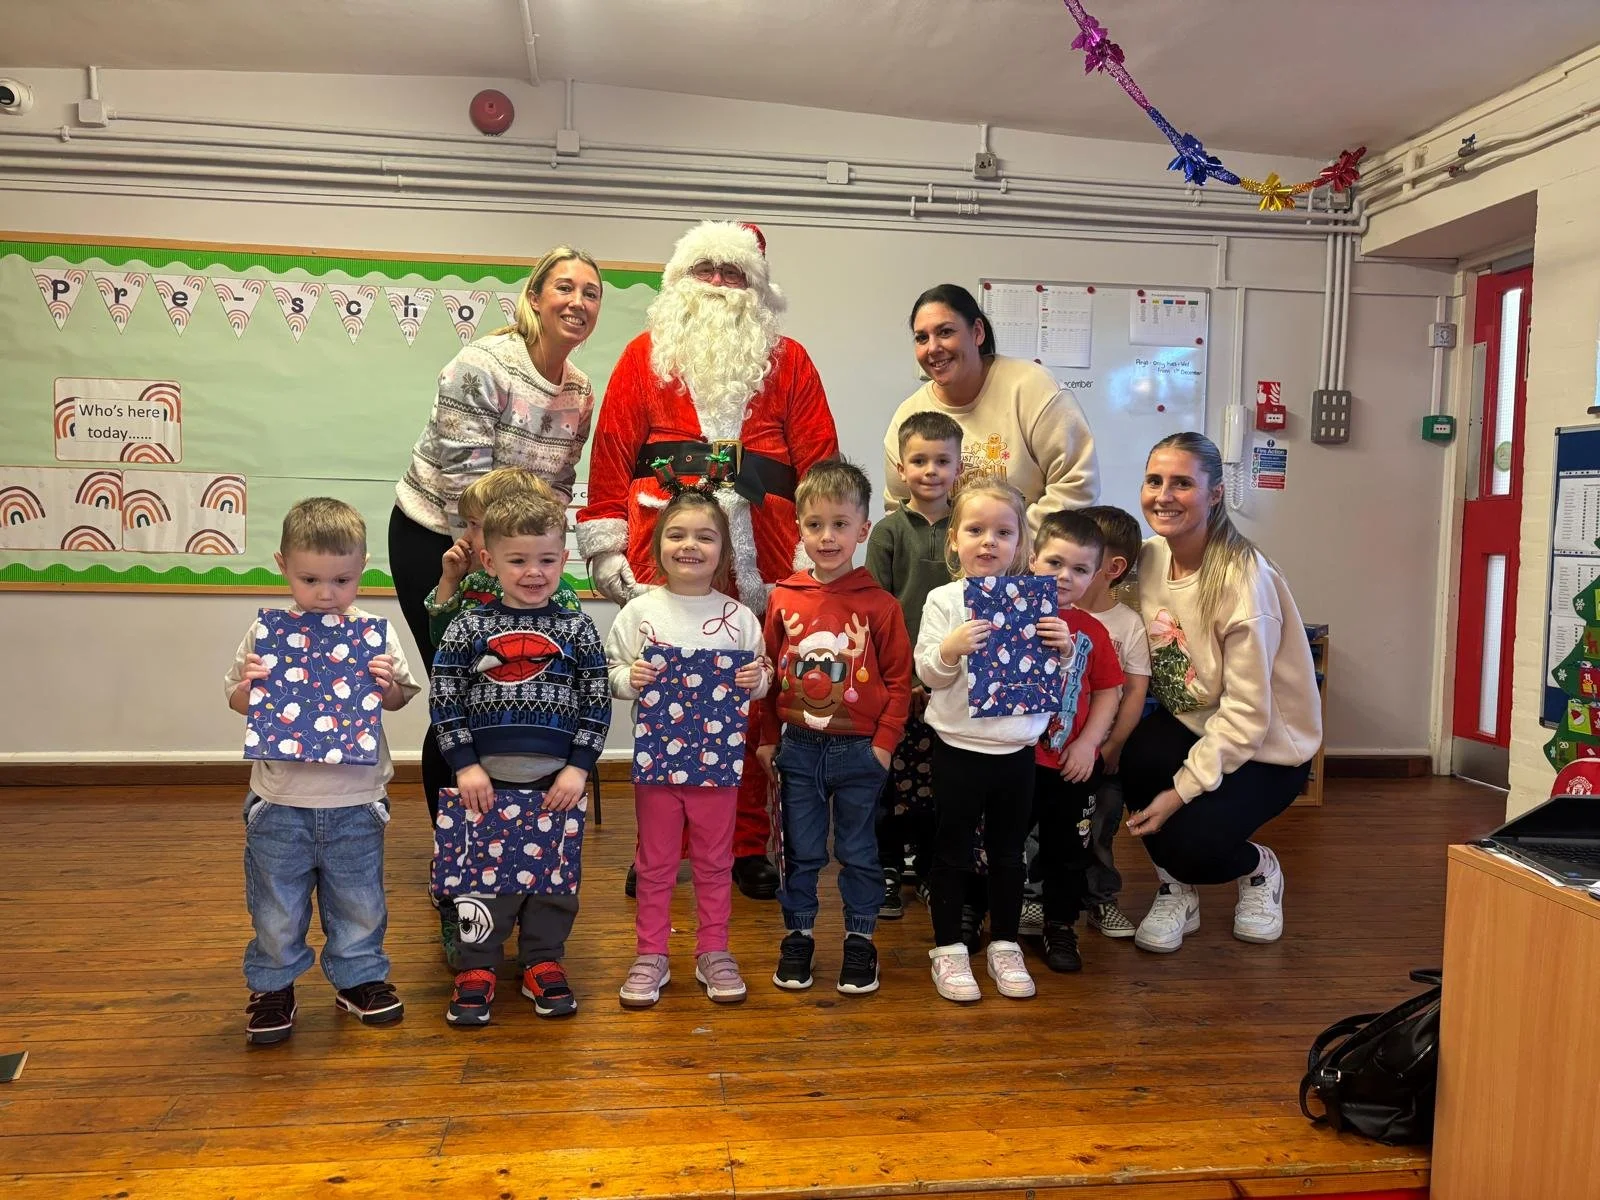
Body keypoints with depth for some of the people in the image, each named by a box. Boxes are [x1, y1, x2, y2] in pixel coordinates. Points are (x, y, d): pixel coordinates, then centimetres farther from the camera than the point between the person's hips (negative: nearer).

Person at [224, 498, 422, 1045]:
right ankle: (272, 984, 34)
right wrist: (248, 685, -18)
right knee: (276, 903, 13)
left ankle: (359, 977, 36)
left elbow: (400, 701, 3)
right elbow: (237, 701, 3)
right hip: (280, 799, 0)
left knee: (358, 899, 16)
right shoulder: (266, 631, -6)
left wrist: (389, 684, -18)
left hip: (356, 798, 0)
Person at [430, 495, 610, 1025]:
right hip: (486, 781, -1)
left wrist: (578, 768, -5)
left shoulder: (578, 630, 1)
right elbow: (444, 701, 0)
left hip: (557, 781, 1)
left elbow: (597, 704, 2)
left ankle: (543, 962, 27)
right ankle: (476, 969, 22)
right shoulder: (468, 628, -1)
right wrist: (465, 765, -7)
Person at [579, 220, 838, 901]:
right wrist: (606, 551, 1)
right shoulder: (646, 356, 12)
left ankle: (749, 847, 17)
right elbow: (612, 454, 7)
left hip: (762, 564, 0)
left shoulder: (788, 362, 12)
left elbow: (821, 467, 7)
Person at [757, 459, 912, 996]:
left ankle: (860, 939, 27)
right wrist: (766, 738, 5)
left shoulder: (879, 603, -8)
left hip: (859, 750, -1)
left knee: (858, 852, 12)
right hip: (798, 749, 2)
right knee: (800, 851, 13)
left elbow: (899, 678, -4)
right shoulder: (784, 598, -2)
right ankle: (798, 935, 28)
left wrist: (885, 742, -8)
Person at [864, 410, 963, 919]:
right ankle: (886, 870, 18)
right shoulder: (889, 530, -1)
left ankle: (929, 865, 26)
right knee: (892, 777, 3)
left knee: (939, 777, 10)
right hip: (897, 680, -2)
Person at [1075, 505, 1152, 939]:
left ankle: (1101, 898, 25)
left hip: (1099, 750, 0)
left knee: (1100, 829, 8)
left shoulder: (1128, 624, -6)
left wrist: (1111, 748, -10)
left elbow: (1135, 692, -6)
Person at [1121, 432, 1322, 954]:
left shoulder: (1244, 578, -24)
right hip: (1186, 723, 5)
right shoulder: (1148, 558, -6)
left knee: (1186, 843, -26)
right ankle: (1176, 891, 0)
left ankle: (1259, 869, 13)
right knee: (1117, 757, -28)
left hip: (1265, 746, -5)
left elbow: (1247, 713, -23)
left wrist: (1181, 790, -25)